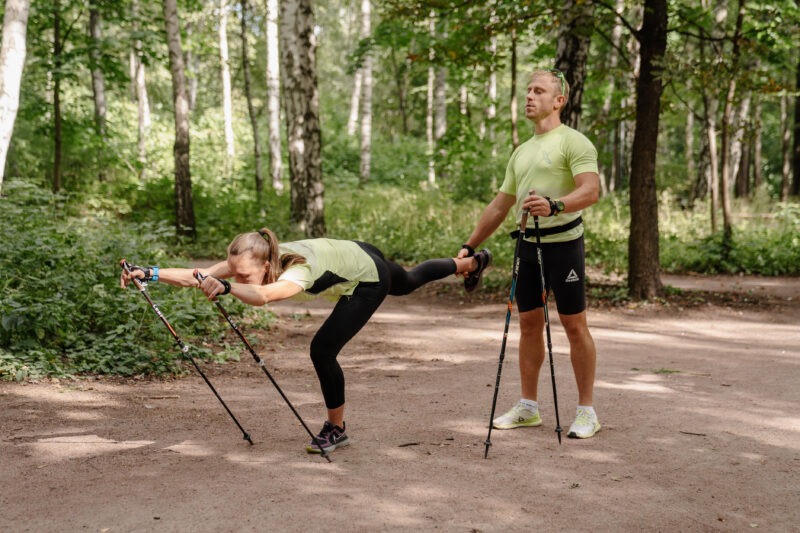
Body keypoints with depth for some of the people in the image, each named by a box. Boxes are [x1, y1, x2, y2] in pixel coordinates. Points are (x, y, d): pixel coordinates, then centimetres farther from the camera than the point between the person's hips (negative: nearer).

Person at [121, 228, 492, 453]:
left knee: (322, 349, -16)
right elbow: (198, 276, -33)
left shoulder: (297, 271, -44)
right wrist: (150, 273, -42)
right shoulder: (251, 261, -25)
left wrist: (226, 287, -82)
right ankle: (470, 263, 64)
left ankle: (336, 430, 6)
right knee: (408, 282, 36)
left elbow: (263, 296, -67)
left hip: (369, 278, -8)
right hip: (356, 255, 8)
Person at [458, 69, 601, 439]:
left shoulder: (573, 142, -7)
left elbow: (590, 190, -21)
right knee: (529, 324, 10)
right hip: (528, 243, 8)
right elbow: (500, 205, 21)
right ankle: (528, 407, 19)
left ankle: (587, 411, 5)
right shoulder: (521, 151, 18)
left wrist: (555, 205, -38)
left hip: (563, 242, -7)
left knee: (574, 325, -2)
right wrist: (470, 245, 18)